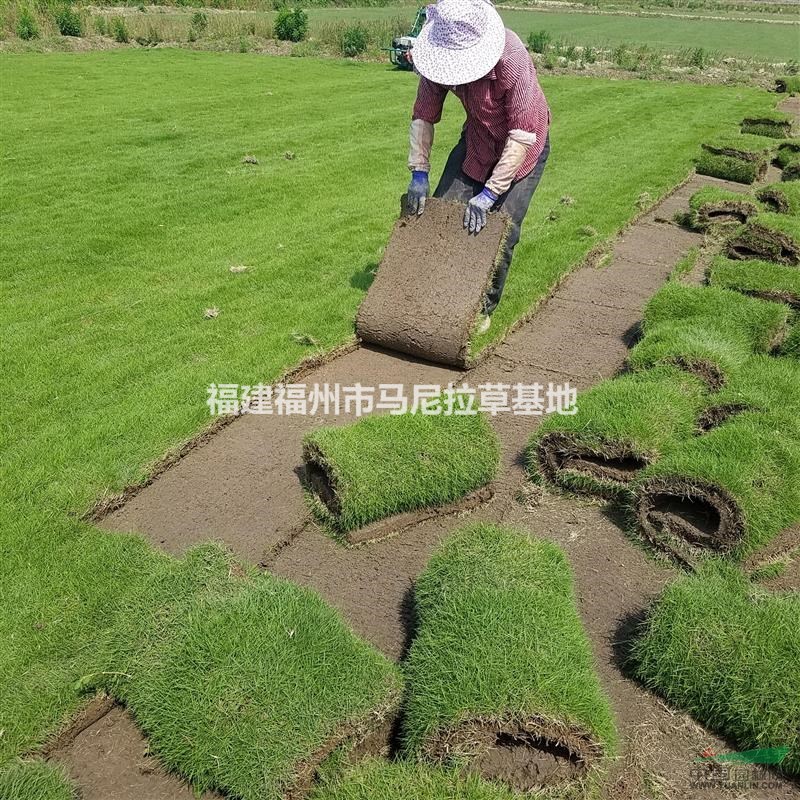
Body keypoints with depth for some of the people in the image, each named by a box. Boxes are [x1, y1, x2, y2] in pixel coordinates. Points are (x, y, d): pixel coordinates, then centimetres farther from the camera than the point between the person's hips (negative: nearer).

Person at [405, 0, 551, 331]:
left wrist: (488, 195, -34)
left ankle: (484, 308, 11)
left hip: (521, 144, -5)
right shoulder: (440, 56, -21)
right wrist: (419, 173, -17)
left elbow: (523, 136, -34)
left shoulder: (511, 59, -37)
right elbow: (423, 115, -9)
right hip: (476, 139, 5)